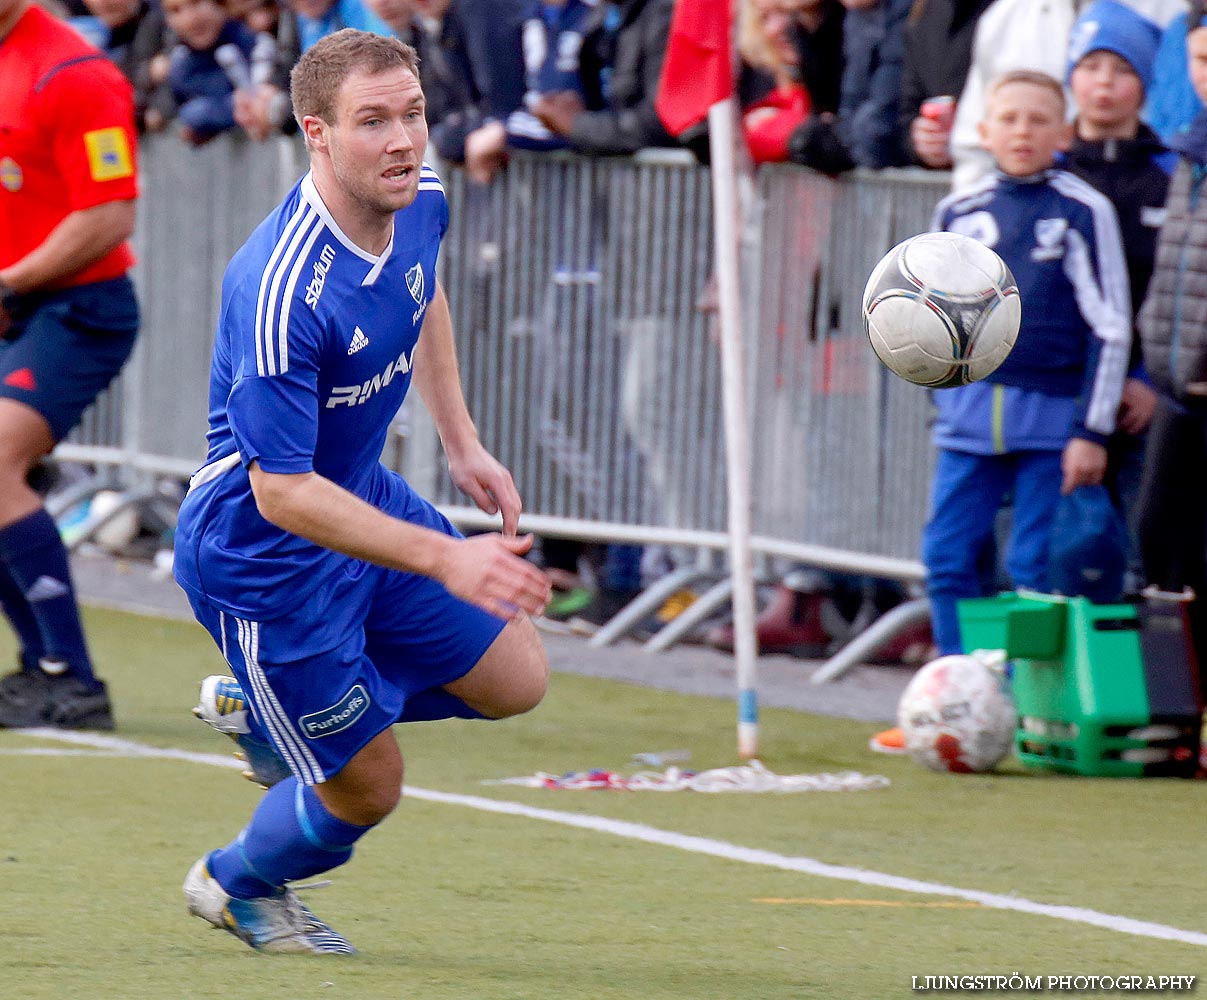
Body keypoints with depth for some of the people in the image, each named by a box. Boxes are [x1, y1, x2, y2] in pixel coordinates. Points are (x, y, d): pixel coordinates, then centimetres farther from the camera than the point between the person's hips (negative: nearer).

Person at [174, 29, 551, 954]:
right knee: (367, 787, 4)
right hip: (263, 549, -8)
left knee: (515, 679, 12)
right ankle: (240, 886, 38)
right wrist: (445, 559, -35)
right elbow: (282, 493, -32)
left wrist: (462, 443, 14)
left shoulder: (419, 199, -10)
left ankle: (258, 703, 27)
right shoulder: (279, 291, -36)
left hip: (364, 494, 8)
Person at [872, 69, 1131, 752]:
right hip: (970, 416, 4)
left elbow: (1111, 328, -3)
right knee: (948, 559, 1)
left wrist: (1093, 432, -7)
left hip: (1051, 415, -4)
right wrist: (954, 397, 12)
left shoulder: (1083, 211, -3)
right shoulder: (958, 213, 7)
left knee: (1035, 569, -4)